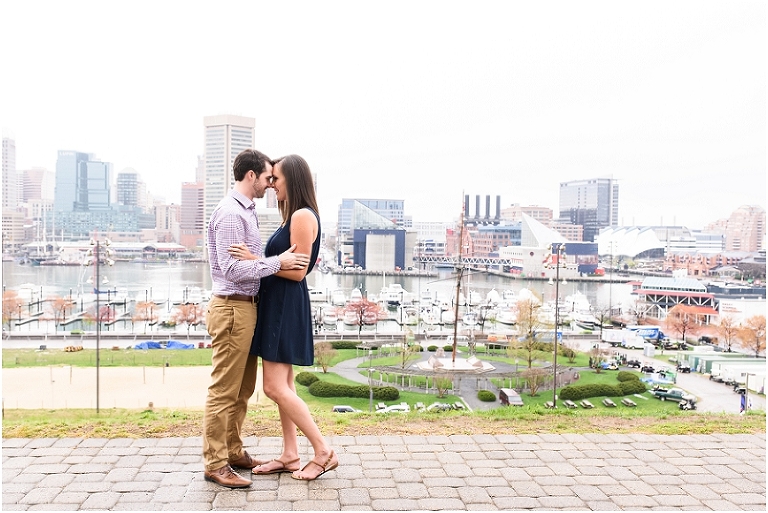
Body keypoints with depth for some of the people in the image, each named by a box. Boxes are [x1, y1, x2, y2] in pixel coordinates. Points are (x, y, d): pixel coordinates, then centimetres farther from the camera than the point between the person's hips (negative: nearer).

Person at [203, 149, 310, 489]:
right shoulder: (230, 213, -16)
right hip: (232, 308, -10)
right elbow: (232, 269, -23)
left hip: (246, 306, 10)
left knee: (243, 388, 17)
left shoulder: (246, 211, 16)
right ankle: (215, 464, 8)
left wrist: (288, 260, 12)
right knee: (224, 390, -2)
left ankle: (233, 451, 28)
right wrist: (278, 263, -19)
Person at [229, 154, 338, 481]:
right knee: (283, 385, 13)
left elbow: (298, 271, -18)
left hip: (286, 303, -10)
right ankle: (290, 455, 21)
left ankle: (324, 451, 2)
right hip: (277, 303, 10)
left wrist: (256, 261, -18)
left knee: (275, 388, -8)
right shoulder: (293, 215, 15)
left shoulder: (303, 216, -15)